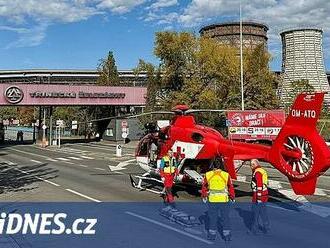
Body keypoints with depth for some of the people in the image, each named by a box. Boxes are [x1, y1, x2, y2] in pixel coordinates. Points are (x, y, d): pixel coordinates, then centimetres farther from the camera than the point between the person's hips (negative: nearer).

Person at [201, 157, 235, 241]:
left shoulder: (208, 175, -5)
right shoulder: (226, 175, -10)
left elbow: (204, 187, 5)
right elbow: (231, 188, -2)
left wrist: (204, 197, 20)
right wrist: (232, 197, 13)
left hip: (212, 200, 1)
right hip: (224, 200, -1)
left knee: (212, 218, 14)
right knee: (225, 218, 12)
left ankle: (212, 234, 22)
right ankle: (227, 235, 18)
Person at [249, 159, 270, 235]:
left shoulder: (257, 172, -17)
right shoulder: (262, 171, 13)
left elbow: (259, 185, -22)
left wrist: (258, 197, -21)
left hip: (258, 195, -9)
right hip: (264, 195, 9)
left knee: (255, 213, 1)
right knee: (263, 212, 16)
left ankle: (254, 230, 9)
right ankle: (266, 228, 24)